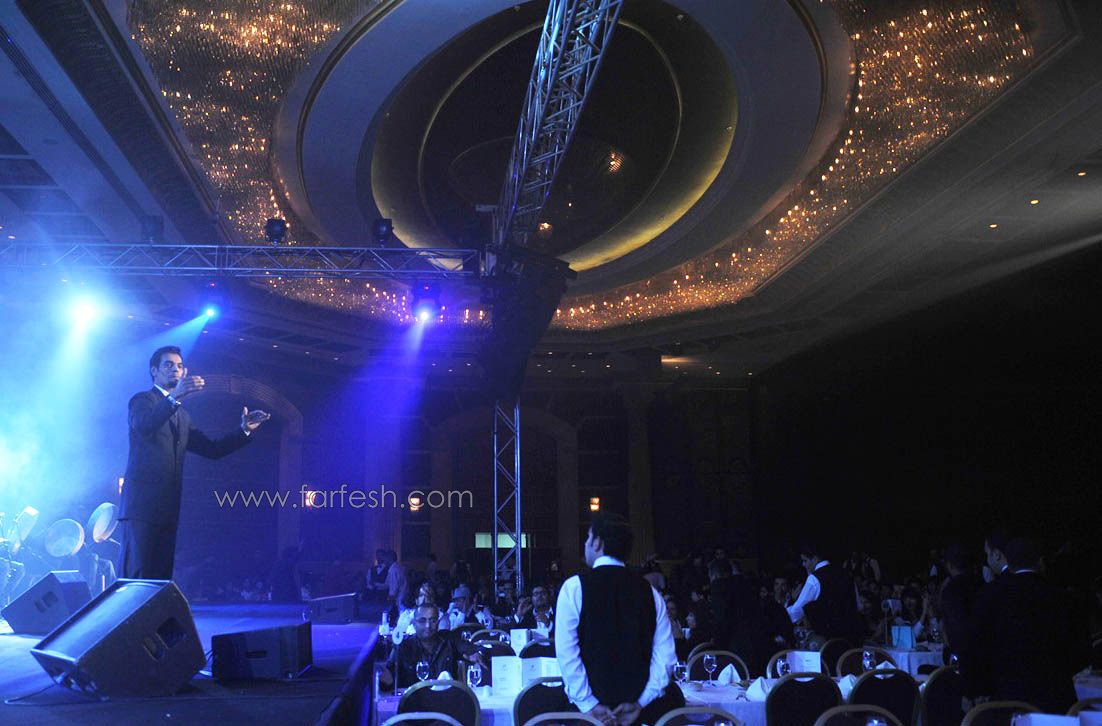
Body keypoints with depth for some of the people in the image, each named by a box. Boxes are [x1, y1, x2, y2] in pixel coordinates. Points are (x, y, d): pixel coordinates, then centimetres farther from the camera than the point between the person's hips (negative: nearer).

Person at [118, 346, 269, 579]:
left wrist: (244, 431, 9)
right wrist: (175, 397, -37)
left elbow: (211, 449, 21)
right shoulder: (143, 400, 3)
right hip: (142, 504, -7)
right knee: (137, 575, -13)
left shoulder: (182, 415, 24)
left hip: (168, 507, 7)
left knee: (162, 575, 2)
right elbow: (143, 424, -21)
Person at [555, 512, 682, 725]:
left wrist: (588, 705, -8)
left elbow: (566, 652, -10)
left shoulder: (574, 587, -3)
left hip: (593, 708, -4)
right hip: (636, 706, 4)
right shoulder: (649, 591, 7)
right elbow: (665, 654, 1)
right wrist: (640, 703, 0)